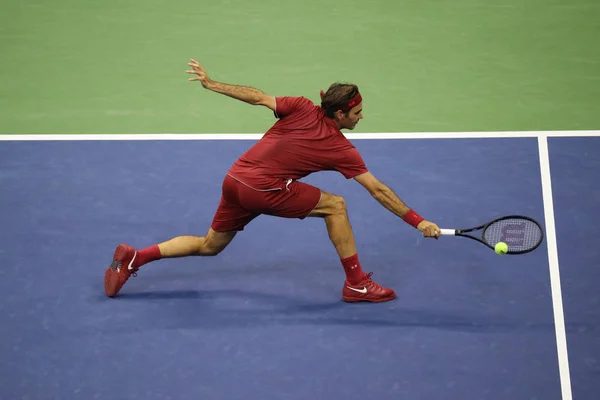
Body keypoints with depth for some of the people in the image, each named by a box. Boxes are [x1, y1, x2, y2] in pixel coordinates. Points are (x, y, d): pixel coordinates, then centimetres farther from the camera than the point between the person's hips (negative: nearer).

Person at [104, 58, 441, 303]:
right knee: (335, 206, 0)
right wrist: (418, 222, 1)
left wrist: (210, 83, 9)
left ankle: (133, 258, 20)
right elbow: (380, 191, -4)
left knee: (209, 246, 23)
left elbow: (257, 97, 1)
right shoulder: (342, 150, -6)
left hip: (235, 180, 6)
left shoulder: (302, 108, 3)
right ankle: (357, 284, 3)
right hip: (264, 189, -6)